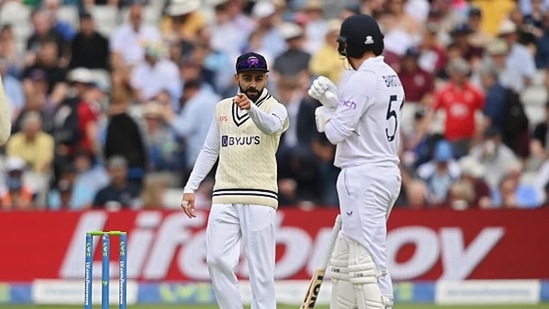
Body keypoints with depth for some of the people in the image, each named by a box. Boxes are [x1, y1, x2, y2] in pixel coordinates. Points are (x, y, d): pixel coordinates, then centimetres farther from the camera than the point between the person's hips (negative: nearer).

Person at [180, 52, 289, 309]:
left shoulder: (275, 109, 1)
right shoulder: (222, 108, 16)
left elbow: (271, 126, -24)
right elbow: (209, 151, 21)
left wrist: (252, 109, -45)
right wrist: (190, 188, 12)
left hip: (260, 198, -4)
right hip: (224, 198, 4)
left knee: (260, 267, -6)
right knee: (217, 259, -7)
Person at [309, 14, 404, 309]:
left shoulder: (363, 79, -15)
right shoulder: (391, 78, 14)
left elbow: (337, 132, -14)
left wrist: (323, 113, 6)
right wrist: (332, 101, 15)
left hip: (364, 178, -10)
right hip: (388, 172, 10)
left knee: (367, 261, -13)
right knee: (344, 255, 17)